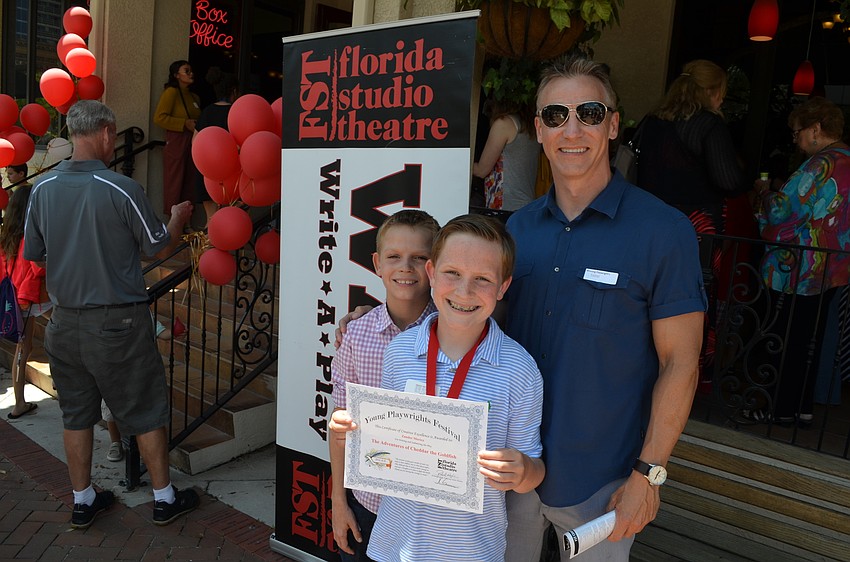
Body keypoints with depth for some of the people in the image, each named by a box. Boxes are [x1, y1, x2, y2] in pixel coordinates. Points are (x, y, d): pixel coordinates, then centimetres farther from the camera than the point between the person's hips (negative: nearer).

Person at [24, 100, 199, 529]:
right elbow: (159, 248, -7)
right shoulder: (121, 189, -17)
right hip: (117, 321, -5)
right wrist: (178, 218, 12)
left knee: (76, 412, 17)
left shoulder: (42, 188, -2)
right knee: (145, 411, 9)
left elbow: (32, 255, 7)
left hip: (65, 321, 5)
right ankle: (164, 498, 21)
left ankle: (82, 501, 30)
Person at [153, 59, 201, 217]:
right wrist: (185, 123, -16)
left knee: (189, 184, 8)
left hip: (192, 143, 7)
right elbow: (159, 117, -13)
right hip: (176, 142, -7)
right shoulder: (171, 92, -4)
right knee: (174, 184, -4)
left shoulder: (194, 97, 16)